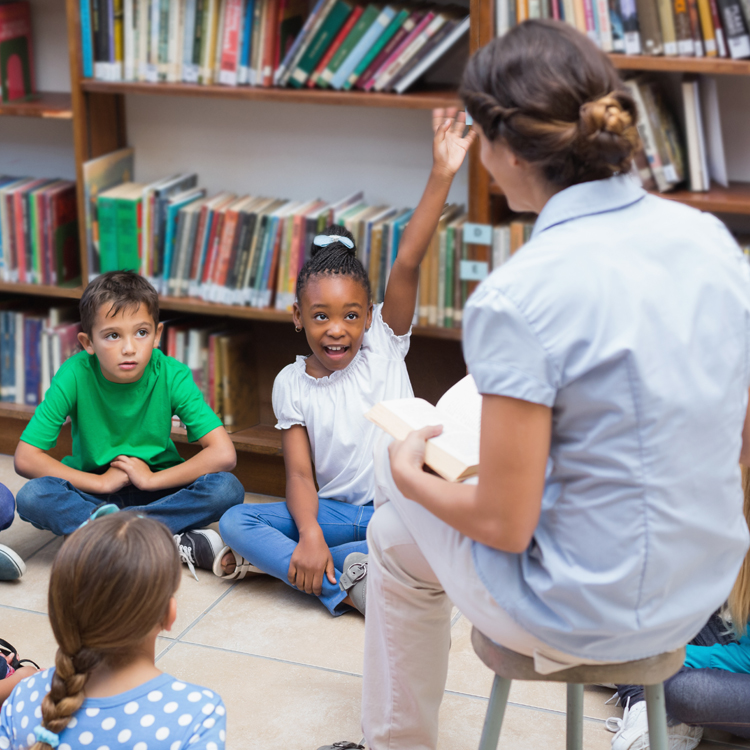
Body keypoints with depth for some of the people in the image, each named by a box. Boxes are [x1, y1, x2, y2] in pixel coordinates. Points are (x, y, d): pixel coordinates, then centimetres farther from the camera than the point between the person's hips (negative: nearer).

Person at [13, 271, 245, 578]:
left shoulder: (172, 375, -16)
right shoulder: (76, 374, -16)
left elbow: (224, 454, -22)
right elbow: (26, 457, -16)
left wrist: (151, 479, -20)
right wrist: (102, 482, -17)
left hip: (156, 492, 0)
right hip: (93, 491, 1)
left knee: (228, 489, -27)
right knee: (32, 497, -30)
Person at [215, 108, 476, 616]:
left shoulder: (384, 343, -5)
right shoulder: (292, 384, -1)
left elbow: (409, 261, -18)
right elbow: (300, 473, -7)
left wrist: (442, 175, -31)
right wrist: (309, 534, -27)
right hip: (331, 510, 1)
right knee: (235, 521, -20)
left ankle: (273, 558, -23)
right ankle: (347, 586, -30)